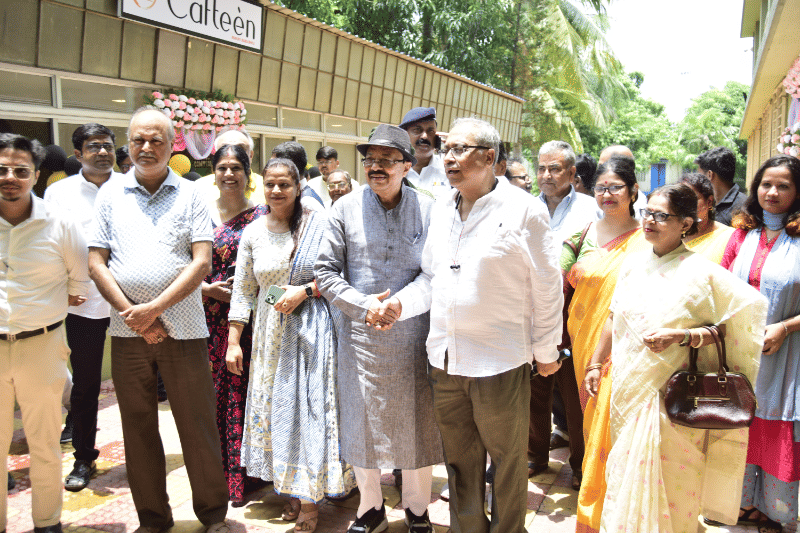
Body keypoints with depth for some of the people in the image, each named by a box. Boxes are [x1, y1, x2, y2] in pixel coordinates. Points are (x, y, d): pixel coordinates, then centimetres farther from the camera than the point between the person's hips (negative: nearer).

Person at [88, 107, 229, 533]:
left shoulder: (190, 195, 3)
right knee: (138, 428, 11)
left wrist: (154, 308, -13)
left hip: (183, 328, -2)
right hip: (127, 332, 2)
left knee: (198, 425, 4)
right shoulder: (110, 195, 8)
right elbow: (96, 263, 4)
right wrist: (133, 314, -8)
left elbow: (202, 261, -5)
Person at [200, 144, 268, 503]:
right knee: (215, 390, 6)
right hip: (211, 316, 2)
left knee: (243, 389, 1)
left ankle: (243, 474, 15)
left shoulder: (261, 215, 1)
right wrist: (208, 288, -7)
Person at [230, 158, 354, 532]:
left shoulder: (319, 225, -6)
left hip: (312, 329, -4)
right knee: (275, 406, 9)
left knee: (311, 406, -1)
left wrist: (305, 291, -17)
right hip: (270, 331, 4)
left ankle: (311, 499, 11)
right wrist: (233, 341, 4)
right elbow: (242, 290, 7)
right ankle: (290, 490, 25)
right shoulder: (253, 232, 5)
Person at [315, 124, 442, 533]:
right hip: (361, 334, 1)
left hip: (414, 335, 0)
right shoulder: (345, 208, 1)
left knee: (417, 422, 9)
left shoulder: (428, 209, 0)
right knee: (363, 422, 11)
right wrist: (363, 304, -12)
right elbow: (326, 271, 1)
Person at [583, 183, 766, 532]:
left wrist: (680, 337, -22)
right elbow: (614, 319, 13)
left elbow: (727, 328, -11)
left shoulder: (702, 272, -11)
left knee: (666, 481, 5)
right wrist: (596, 364, 15)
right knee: (625, 473, 16)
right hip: (628, 388, 5)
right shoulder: (634, 263, 5)